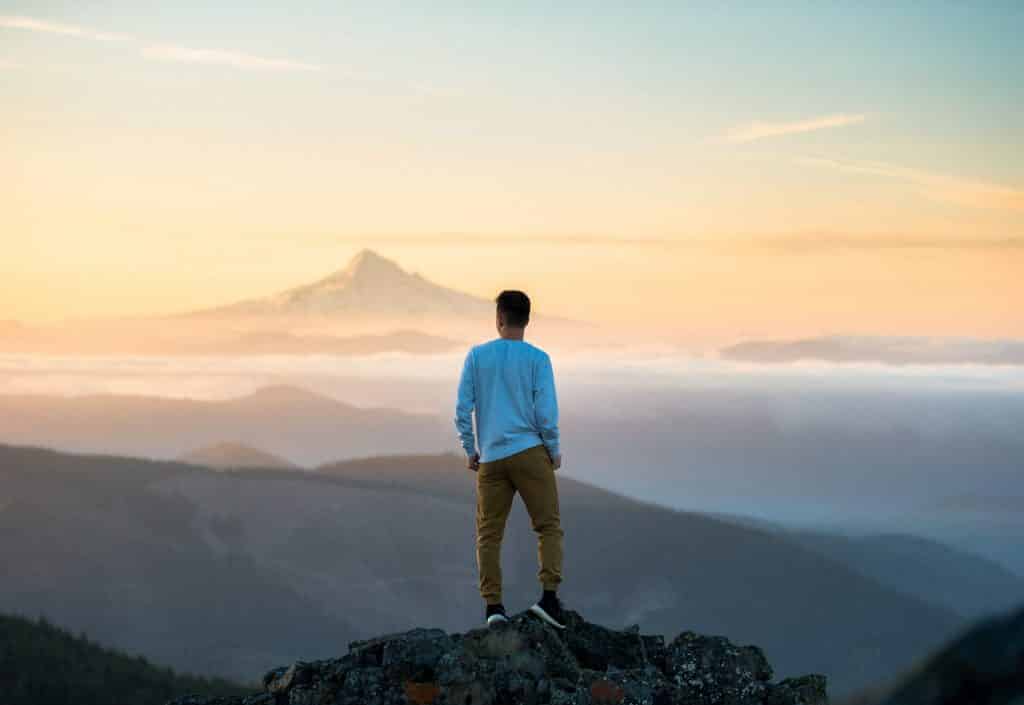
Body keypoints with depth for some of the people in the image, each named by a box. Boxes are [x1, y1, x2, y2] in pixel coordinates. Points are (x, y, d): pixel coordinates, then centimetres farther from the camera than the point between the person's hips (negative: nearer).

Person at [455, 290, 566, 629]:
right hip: (530, 453, -2)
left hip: (490, 458, 2)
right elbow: (545, 410, -7)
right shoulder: (537, 358, -2)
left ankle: (493, 605, 1)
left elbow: (463, 408, 2)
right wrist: (554, 449, 6)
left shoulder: (476, 356, 4)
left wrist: (470, 450, 12)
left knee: (488, 533, 7)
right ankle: (549, 595, -10)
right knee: (548, 526, 4)